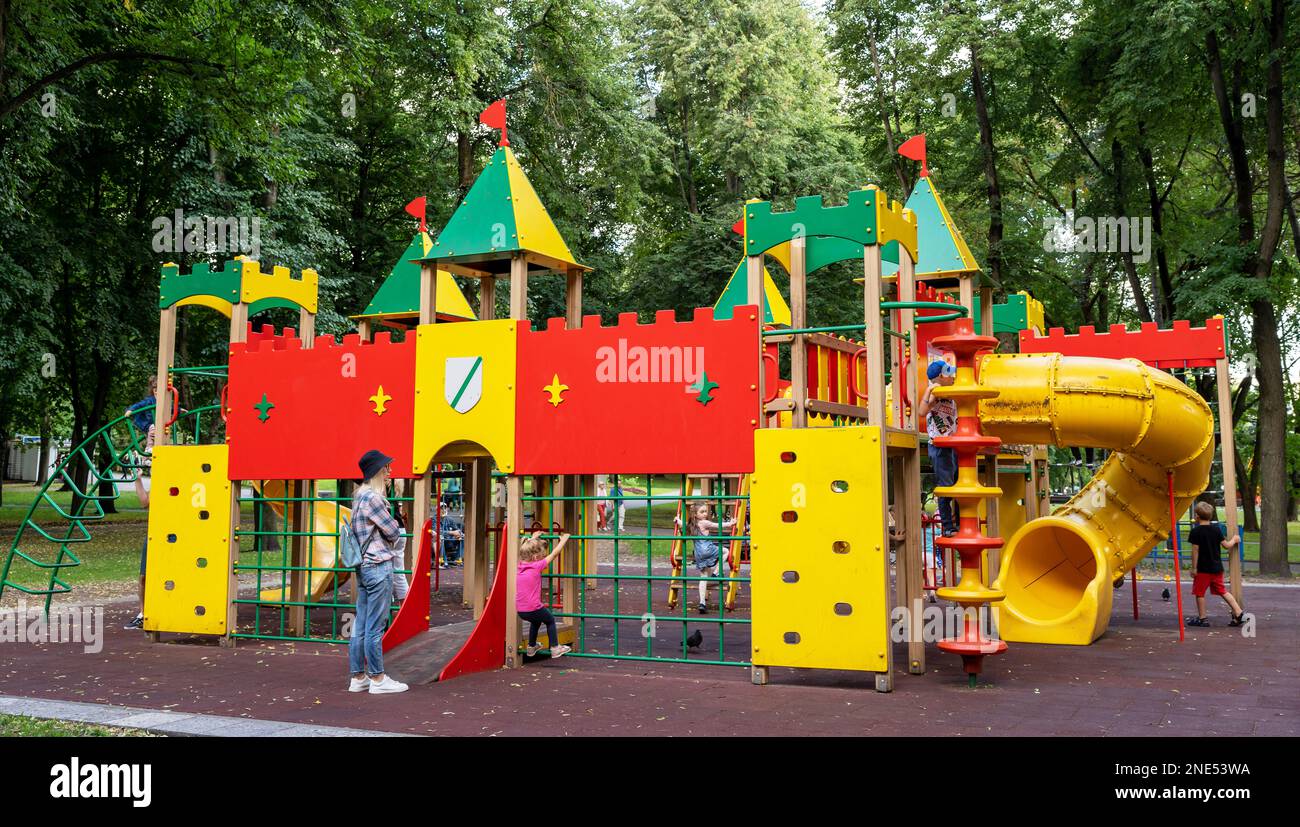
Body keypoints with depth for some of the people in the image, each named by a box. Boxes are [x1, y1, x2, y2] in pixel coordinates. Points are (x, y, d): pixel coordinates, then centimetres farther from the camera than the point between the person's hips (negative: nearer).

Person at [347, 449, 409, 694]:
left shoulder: (360, 496, 15)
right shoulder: (373, 498, -14)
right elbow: (393, 531, -10)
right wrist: (395, 532, 10)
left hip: (364, 566, 9)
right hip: (379, 566, -9)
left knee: (360, 625, 11)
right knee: (375, 627, -3)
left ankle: (358, 677, 16)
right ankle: (377, 679, 2)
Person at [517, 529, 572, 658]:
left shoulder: (521, 565, 4)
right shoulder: (537, 566, -13)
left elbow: (526, 550, 25)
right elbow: (554, 553, -6)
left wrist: (533, 538, 38)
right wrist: (563, 539, 7)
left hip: (520, 611, 6)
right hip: (533, 608, -6)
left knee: (536, 621, 33)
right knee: (550, 620, 19)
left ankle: (531, 647, 40)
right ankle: (555, 648, 18)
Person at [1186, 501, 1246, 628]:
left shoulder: (1195, 532, -12)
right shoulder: (1216, 529, 3)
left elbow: (1196, 550, -12)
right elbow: (1226, 545, 4)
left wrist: (1194, 567, -8)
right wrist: (1234, 540, 25)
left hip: (1203, 568, -6)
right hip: (1217, 567, 6)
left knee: (1200, 593, 5)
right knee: (1222, 591, 15)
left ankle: (1202, 618, 9)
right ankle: (1238, 613, 10)